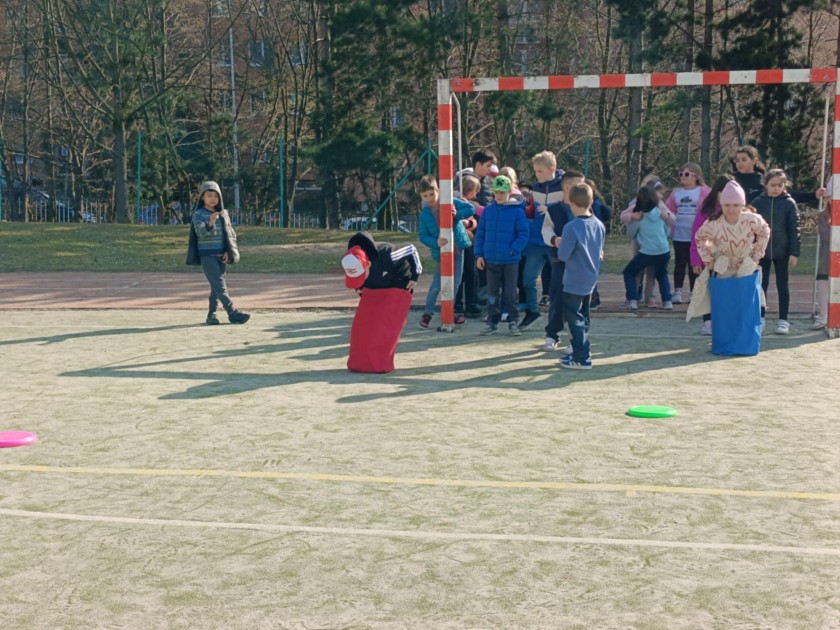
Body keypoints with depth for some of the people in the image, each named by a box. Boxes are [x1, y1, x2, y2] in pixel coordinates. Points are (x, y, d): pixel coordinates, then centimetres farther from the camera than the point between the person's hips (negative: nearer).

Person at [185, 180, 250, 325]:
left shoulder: (224, 214, 10)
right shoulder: (198, 215, -5)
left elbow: (231, 234, 12)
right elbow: (201, 232, -20)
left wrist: (229, 251, 0)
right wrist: (210, 223, -40)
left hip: (221, 255, 5)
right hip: (207, 255, -5)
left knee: (217, 286, 6)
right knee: (220, 285, -11)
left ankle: (212, 314, 13)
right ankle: (233, 313, -13)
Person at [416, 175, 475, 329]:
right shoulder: (424, 214, -5)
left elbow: (470, 209, -5)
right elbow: (423, 236, -4)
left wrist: (457, 214, -22)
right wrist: (435, 243, -22)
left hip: (457, 248, 2)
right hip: (441, 252, -2)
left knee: (455, 282, 9)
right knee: (437, 283, -3)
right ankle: (427, 313, 12)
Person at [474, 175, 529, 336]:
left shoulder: (517, 211, -7)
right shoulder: (488, 210, 4)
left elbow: (523, 235, -8)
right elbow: (480, 233, 8)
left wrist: (513, 250, -17)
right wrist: (479, 254, 1)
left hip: (511, 260, -3)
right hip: (491, 260, 3)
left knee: (510, 293, 4)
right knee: (492, 293, 11)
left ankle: (513, 322, 15)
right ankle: (492, 322, 19)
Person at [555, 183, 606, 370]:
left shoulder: (571, 227, -21)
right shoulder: (599, 225, 1)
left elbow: (563, 255, -18)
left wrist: (561, 244, 1)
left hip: (574, 282, -7)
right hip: (591, 280, 7)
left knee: (574, 318, 0)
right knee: (583, 317, 18)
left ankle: (582, 358, -2)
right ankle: (579, 353, 26)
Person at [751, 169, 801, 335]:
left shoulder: (789, 203, -4)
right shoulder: (757, 202, -1)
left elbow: (794, 229, -4)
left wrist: (794, 253, -8)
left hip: (782, 251, -1)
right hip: (761, 251, 1)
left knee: (782, 285, 8)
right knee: (761, 285, 8)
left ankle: (783, 320, 14)